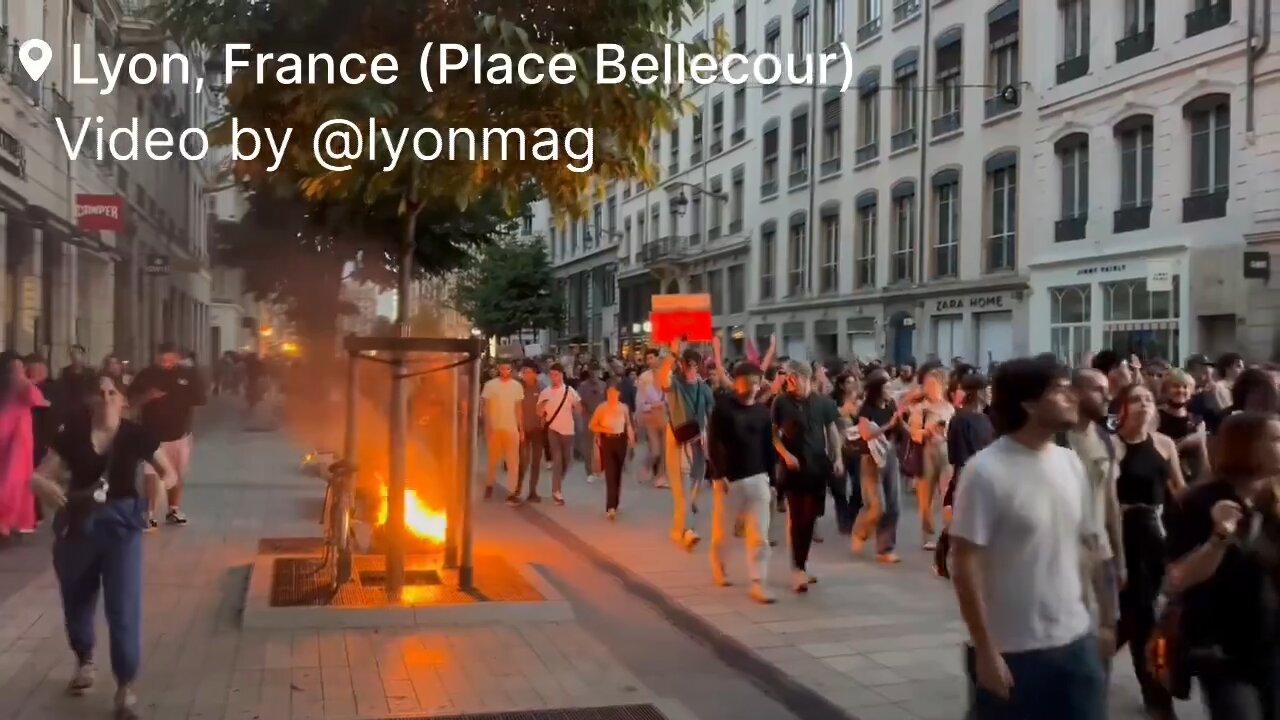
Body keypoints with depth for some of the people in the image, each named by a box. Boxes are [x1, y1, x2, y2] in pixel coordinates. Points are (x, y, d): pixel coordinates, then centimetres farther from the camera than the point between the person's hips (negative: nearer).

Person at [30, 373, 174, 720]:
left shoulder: (136, 435, -7)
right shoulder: (73, 433, -5)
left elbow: (169, 473, 5)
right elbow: (40, 477, -3)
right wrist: (47, 487, -25)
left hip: (121, 522, -2)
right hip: (78, 523, 2)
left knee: (124, 607, -7)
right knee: (77, 600, 18)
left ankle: (125, 686, 4)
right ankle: (84, 661, 45)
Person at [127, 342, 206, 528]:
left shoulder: (187, 375, -3)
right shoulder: (147, 374, -6)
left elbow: (196, 403, 5)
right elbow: (132, 398, -1)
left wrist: (187, 423, 4)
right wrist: (147, 396, -20)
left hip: (179, 433, 2)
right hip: (153, 433, -2)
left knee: (178, 475, 14)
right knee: (153, 475, -12)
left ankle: (174, 510, 30)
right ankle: (150, 515, -10)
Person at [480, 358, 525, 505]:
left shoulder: (517, 386, 3)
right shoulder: (490, 385, -3)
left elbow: (518, 408, 8)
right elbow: (485, 407, -1)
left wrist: (521, 429, 7)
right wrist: (487, 426, -8)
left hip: (512, 428, 1)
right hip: (494, 428, -1)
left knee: (513, 462, -3)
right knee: (493, 459, 11)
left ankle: (512, 493, 0)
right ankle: (489, 485, 31)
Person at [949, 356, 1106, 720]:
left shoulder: (1070, 464, 4)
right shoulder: (986, 471, -16)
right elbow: (965, 566, -15)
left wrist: (1097, 615, 13)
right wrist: (985, 651, -15)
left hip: (1075, 640, 6)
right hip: (1013, 650, -6)